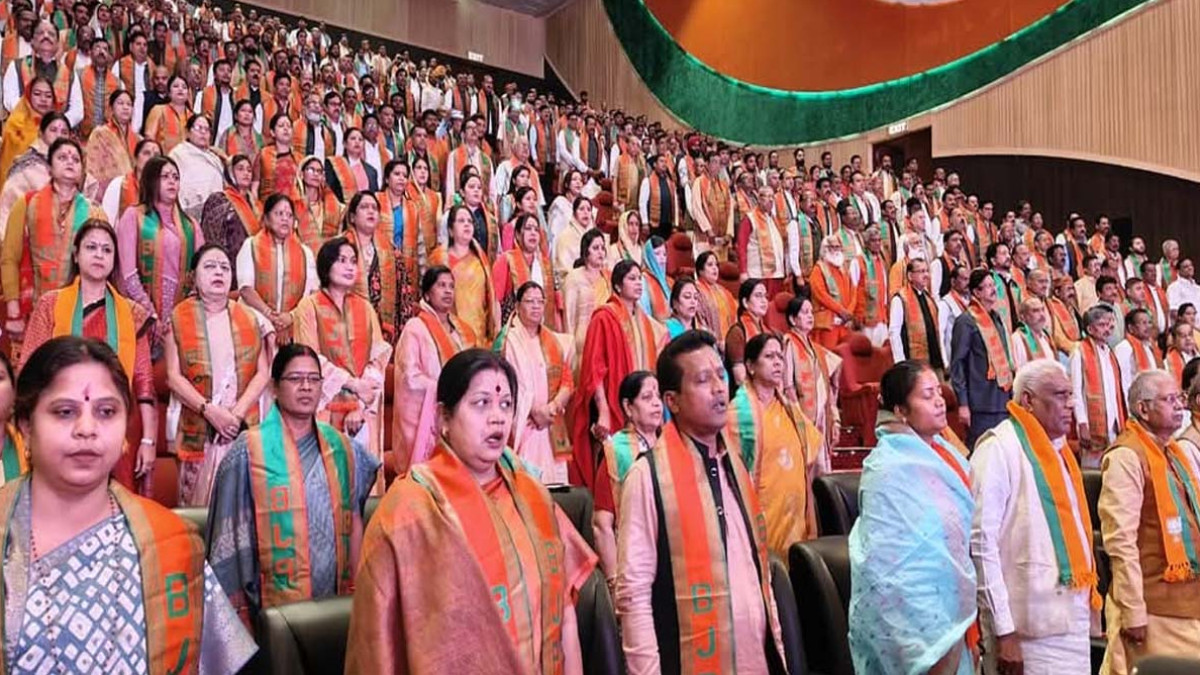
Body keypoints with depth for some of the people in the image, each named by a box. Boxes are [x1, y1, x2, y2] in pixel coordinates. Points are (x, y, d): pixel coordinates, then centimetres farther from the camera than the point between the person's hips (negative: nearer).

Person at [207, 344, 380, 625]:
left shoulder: (341, 448, 5)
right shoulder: (249, 450, -8)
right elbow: (232, 534, -5)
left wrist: (356, 588, 8)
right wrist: (237, 607, -5)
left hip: (334, 600, 4)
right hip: (272, 604, -4)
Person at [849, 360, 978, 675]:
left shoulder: (943, 452, 4)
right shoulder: (889, 469, -19)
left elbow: (963, 534, 13)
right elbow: (887, 560, -19)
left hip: (952, 607, 7)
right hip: (915, 615, -7)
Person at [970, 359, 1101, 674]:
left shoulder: (1058, 449, 14)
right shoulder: (999, 448, -12)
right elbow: (982, 543, -17)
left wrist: (1088, 597, 10)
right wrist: (1004, 630, -18)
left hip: (1074, 615, 8)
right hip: (1032, 626, -8)